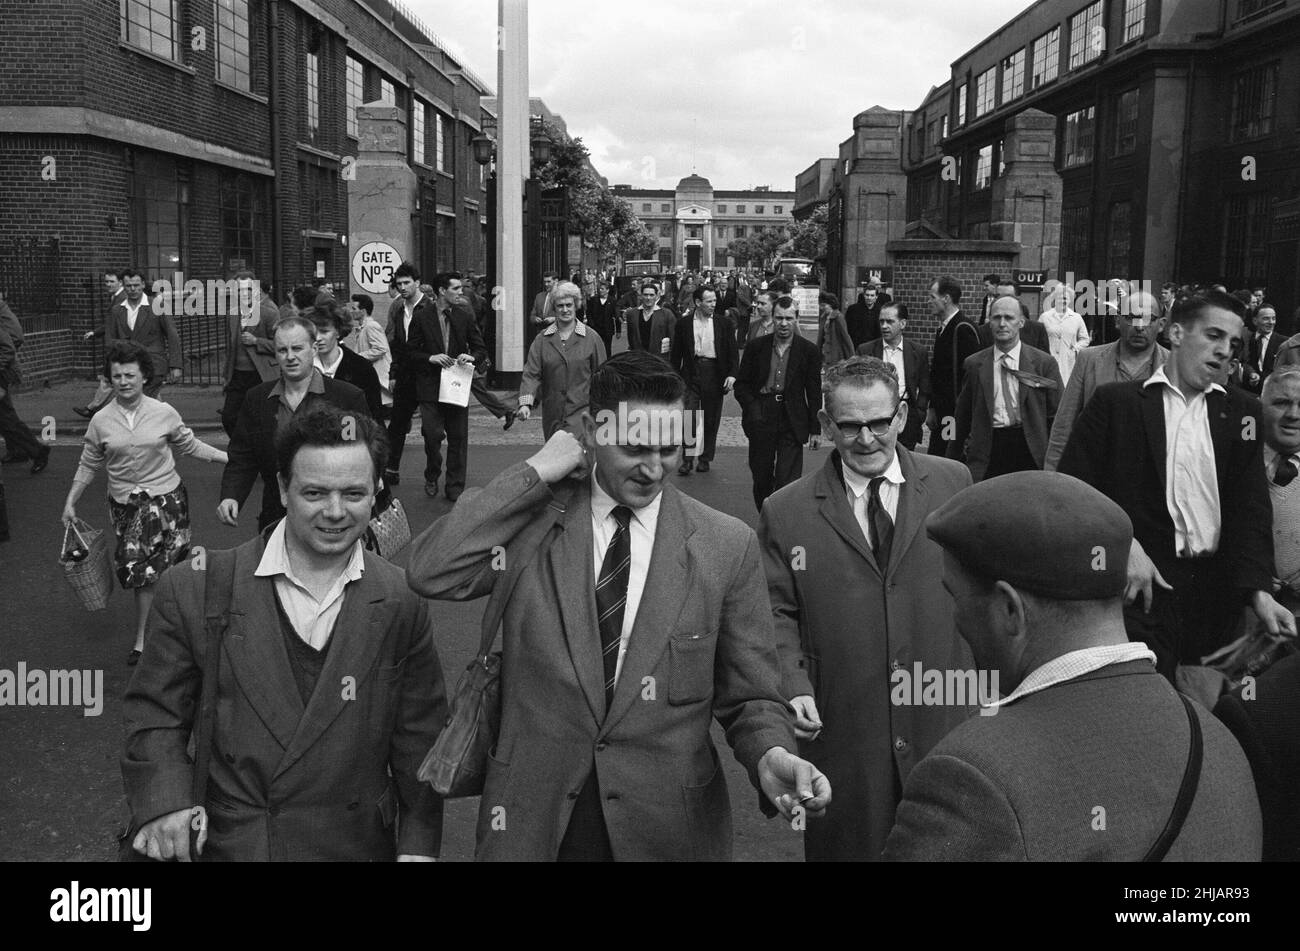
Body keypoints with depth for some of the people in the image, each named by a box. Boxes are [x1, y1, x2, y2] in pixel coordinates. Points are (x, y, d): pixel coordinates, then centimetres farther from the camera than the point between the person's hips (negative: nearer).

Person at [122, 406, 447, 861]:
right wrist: (164, 802, -19)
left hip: (358, 843, 1)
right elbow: (154, 715, -3)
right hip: (226, 843, 0)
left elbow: (418, 739, -2)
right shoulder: (196, 592, -10)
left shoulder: (403, 605, -8)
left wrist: (417, 844, -6)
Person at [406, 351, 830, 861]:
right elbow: (429, 574, -18)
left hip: (668, 825, 0)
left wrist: (772, 756, -21)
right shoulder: (531, 518, -4)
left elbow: (750, 699, 0)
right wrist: (533, 473, -16)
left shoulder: (727, 545, -5)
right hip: (531, 822, 0)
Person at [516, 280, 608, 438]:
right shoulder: (542, 339, 5)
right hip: (552, 416, 3)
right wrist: (525, 403, -17)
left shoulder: (591, 338, 1)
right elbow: (532, 373, -2)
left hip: (581, 412, -3)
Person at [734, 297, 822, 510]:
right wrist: (753, 409, -9)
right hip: (761, 420, 2)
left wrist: (815, 429, 2)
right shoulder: (756, 346, 3)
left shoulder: (808, 351, 0)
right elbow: (741, 384, 7)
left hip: (792, 422, -2)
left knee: (787, 480, -7)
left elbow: (814, 393, 4)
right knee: (761, 476, 9)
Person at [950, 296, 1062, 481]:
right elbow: (963, 417, 11)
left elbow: (1056, 417, 4)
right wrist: (953, 462, 11)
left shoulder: (1044, 362, 3)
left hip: (1029, 451, 0)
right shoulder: (974, 364, 7)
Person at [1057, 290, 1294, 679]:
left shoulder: (1242, 411, 13)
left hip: (1217, 588, 3)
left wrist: (1260, 590, -9)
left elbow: (1251, 506, 5)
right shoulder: (1115, 401, 3)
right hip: (1143, 587, -3)